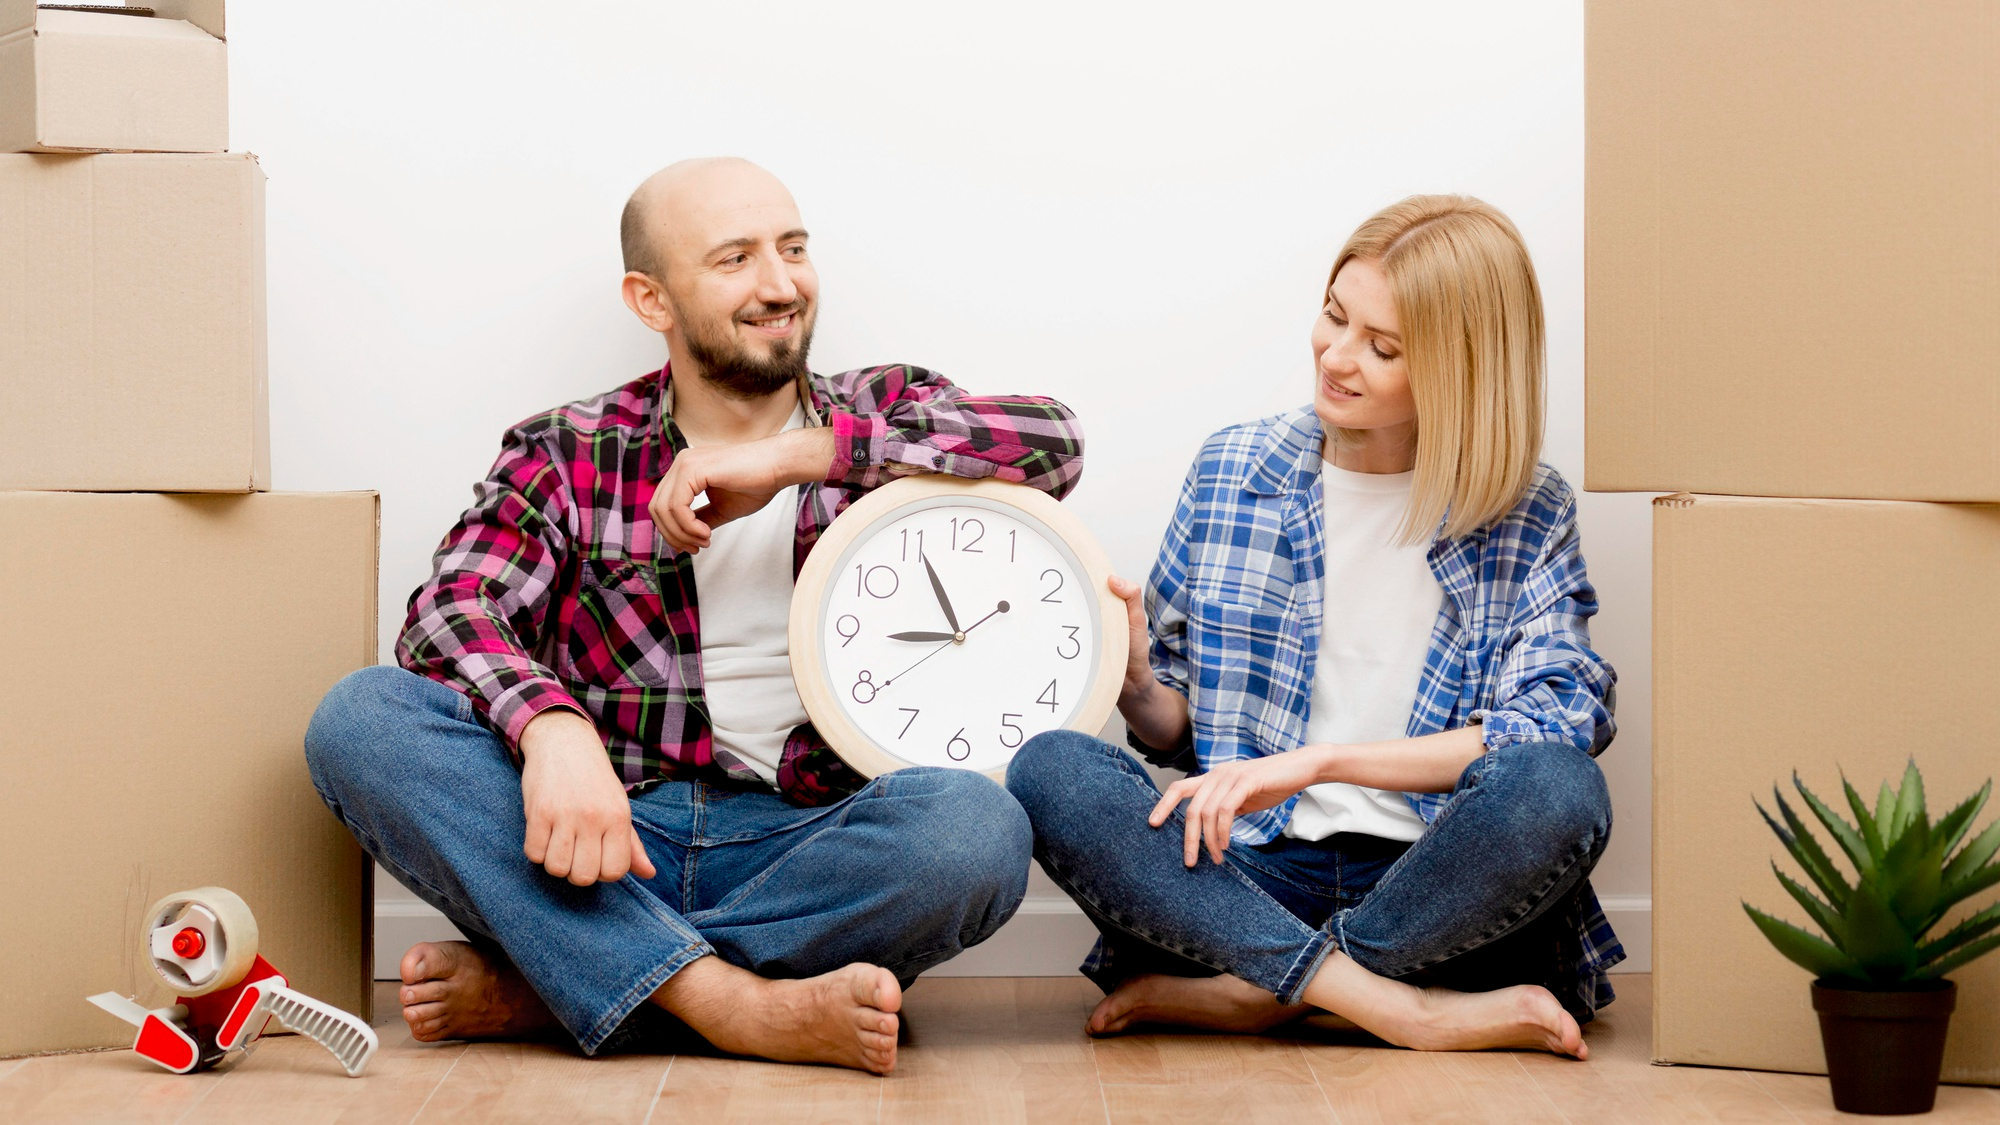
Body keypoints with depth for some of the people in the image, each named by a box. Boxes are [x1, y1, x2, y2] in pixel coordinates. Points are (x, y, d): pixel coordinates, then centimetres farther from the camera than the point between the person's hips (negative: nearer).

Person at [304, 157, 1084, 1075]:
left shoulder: (886, 417, 13)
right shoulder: (565, 456, 11)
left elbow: (1052, 443, -8)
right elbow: (454, 614, -6)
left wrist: (789, 458, -14)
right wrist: (553, 730, -28)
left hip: (806, 845, 0)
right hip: (612, 839, 0)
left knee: (977, 829, -33)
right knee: (361, 717, -23)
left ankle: (528, 988, -22)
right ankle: (735, 1005, -33)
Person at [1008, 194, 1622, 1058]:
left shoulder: (1530, 516, 5)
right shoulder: (1231, 472, 10)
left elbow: (1560, 722, -10)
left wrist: (1319, 761, -18)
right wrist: (1134, 683, -10)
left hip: (1434, 885, -1)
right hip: (1253, 874, 2)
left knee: (1559, 789, -33)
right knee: (1048, 771, -25)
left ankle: (1237, 994, -21)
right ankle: (1411, 1014, -29)